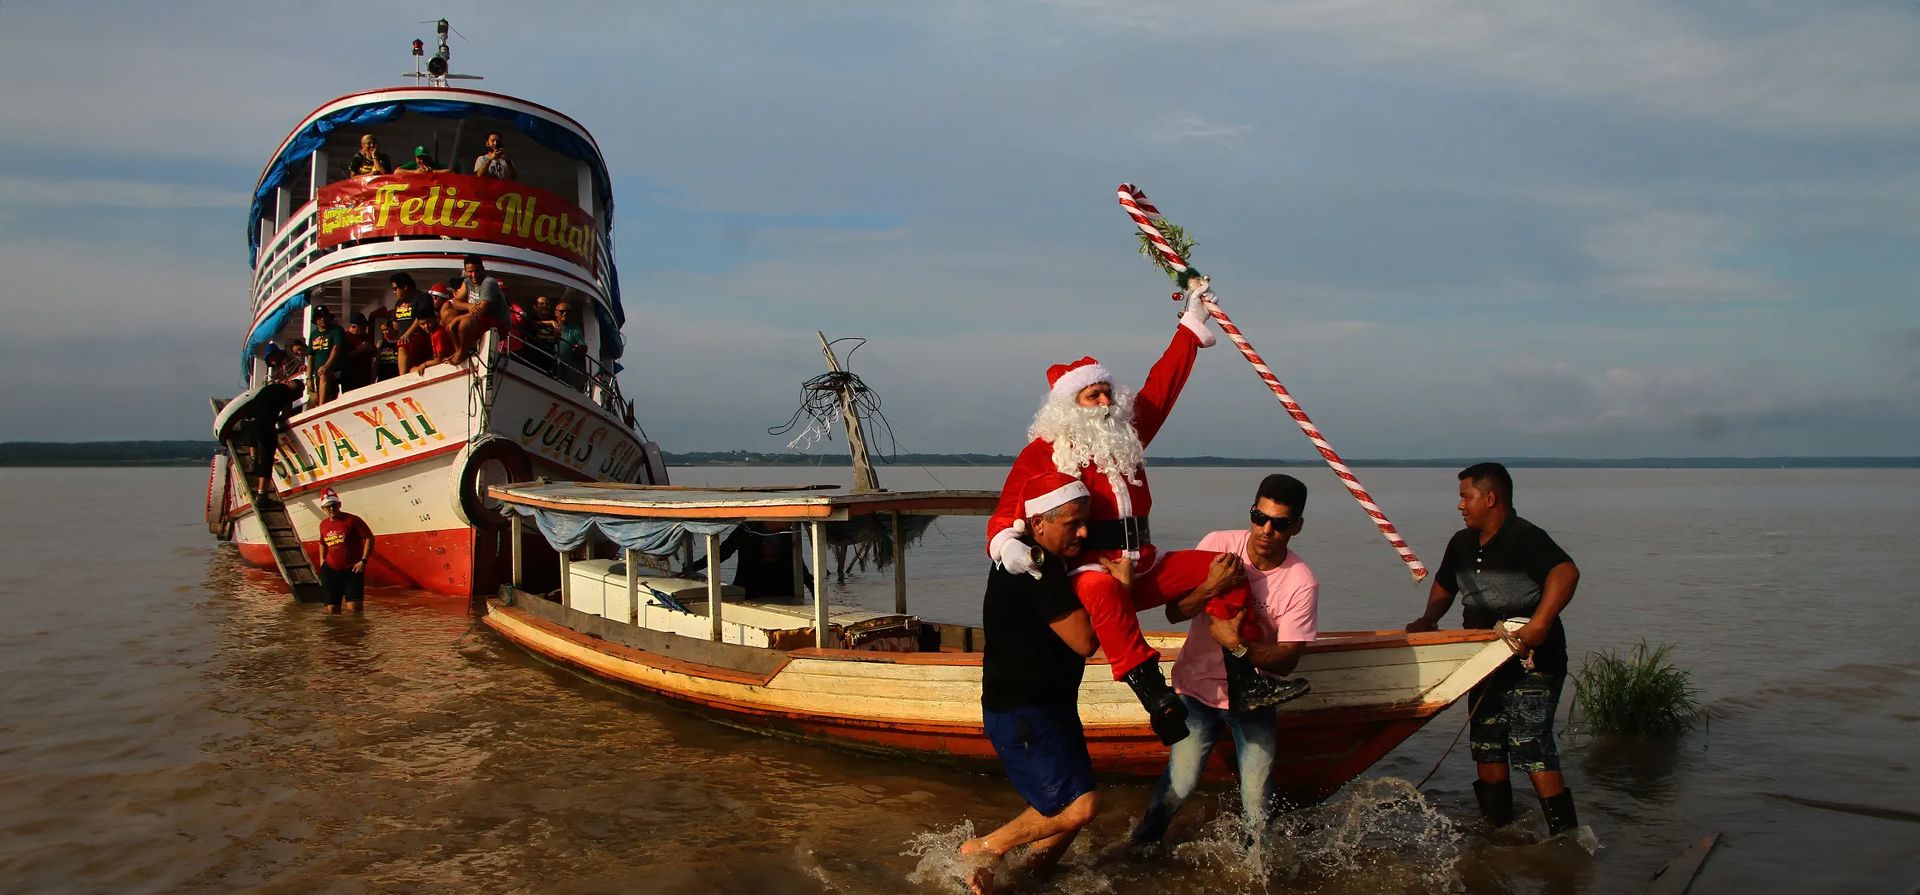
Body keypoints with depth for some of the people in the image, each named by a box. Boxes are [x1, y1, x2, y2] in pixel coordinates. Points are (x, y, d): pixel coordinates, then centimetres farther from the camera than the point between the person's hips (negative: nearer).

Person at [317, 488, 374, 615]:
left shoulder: (352, 520, -8)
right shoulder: (323, 524, 9)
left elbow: (369, 538, -9)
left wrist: (363, 561, -15)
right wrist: (322, 560, 15)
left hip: (352, 570, -5)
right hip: (330, 570, 5)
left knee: (353, 608, -16)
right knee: (332, 609, 4)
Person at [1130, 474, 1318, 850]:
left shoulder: (1301, 582, -14)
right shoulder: (1218, 545, -12)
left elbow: (1286, 660, -12)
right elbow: (1174, 613, -10)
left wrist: (1238, 644, -29)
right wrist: (1211, 587, -29)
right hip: (1198, 686, 0)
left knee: (1257, 801, -1)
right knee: (1181, 783, -8)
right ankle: (1144, 842, 20)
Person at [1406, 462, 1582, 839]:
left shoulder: (1525, 538, -16)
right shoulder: (1462, 544, 10)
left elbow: (1566, 572, -33)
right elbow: (1444, 585, 27)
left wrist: (1539, 624, -42)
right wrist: (1427, 622, 13)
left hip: (1532, 661, -9)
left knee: (1529, 746, -13)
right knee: (1486, 746, 12)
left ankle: (1566, 834, -6)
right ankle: (1498, 827, 24)